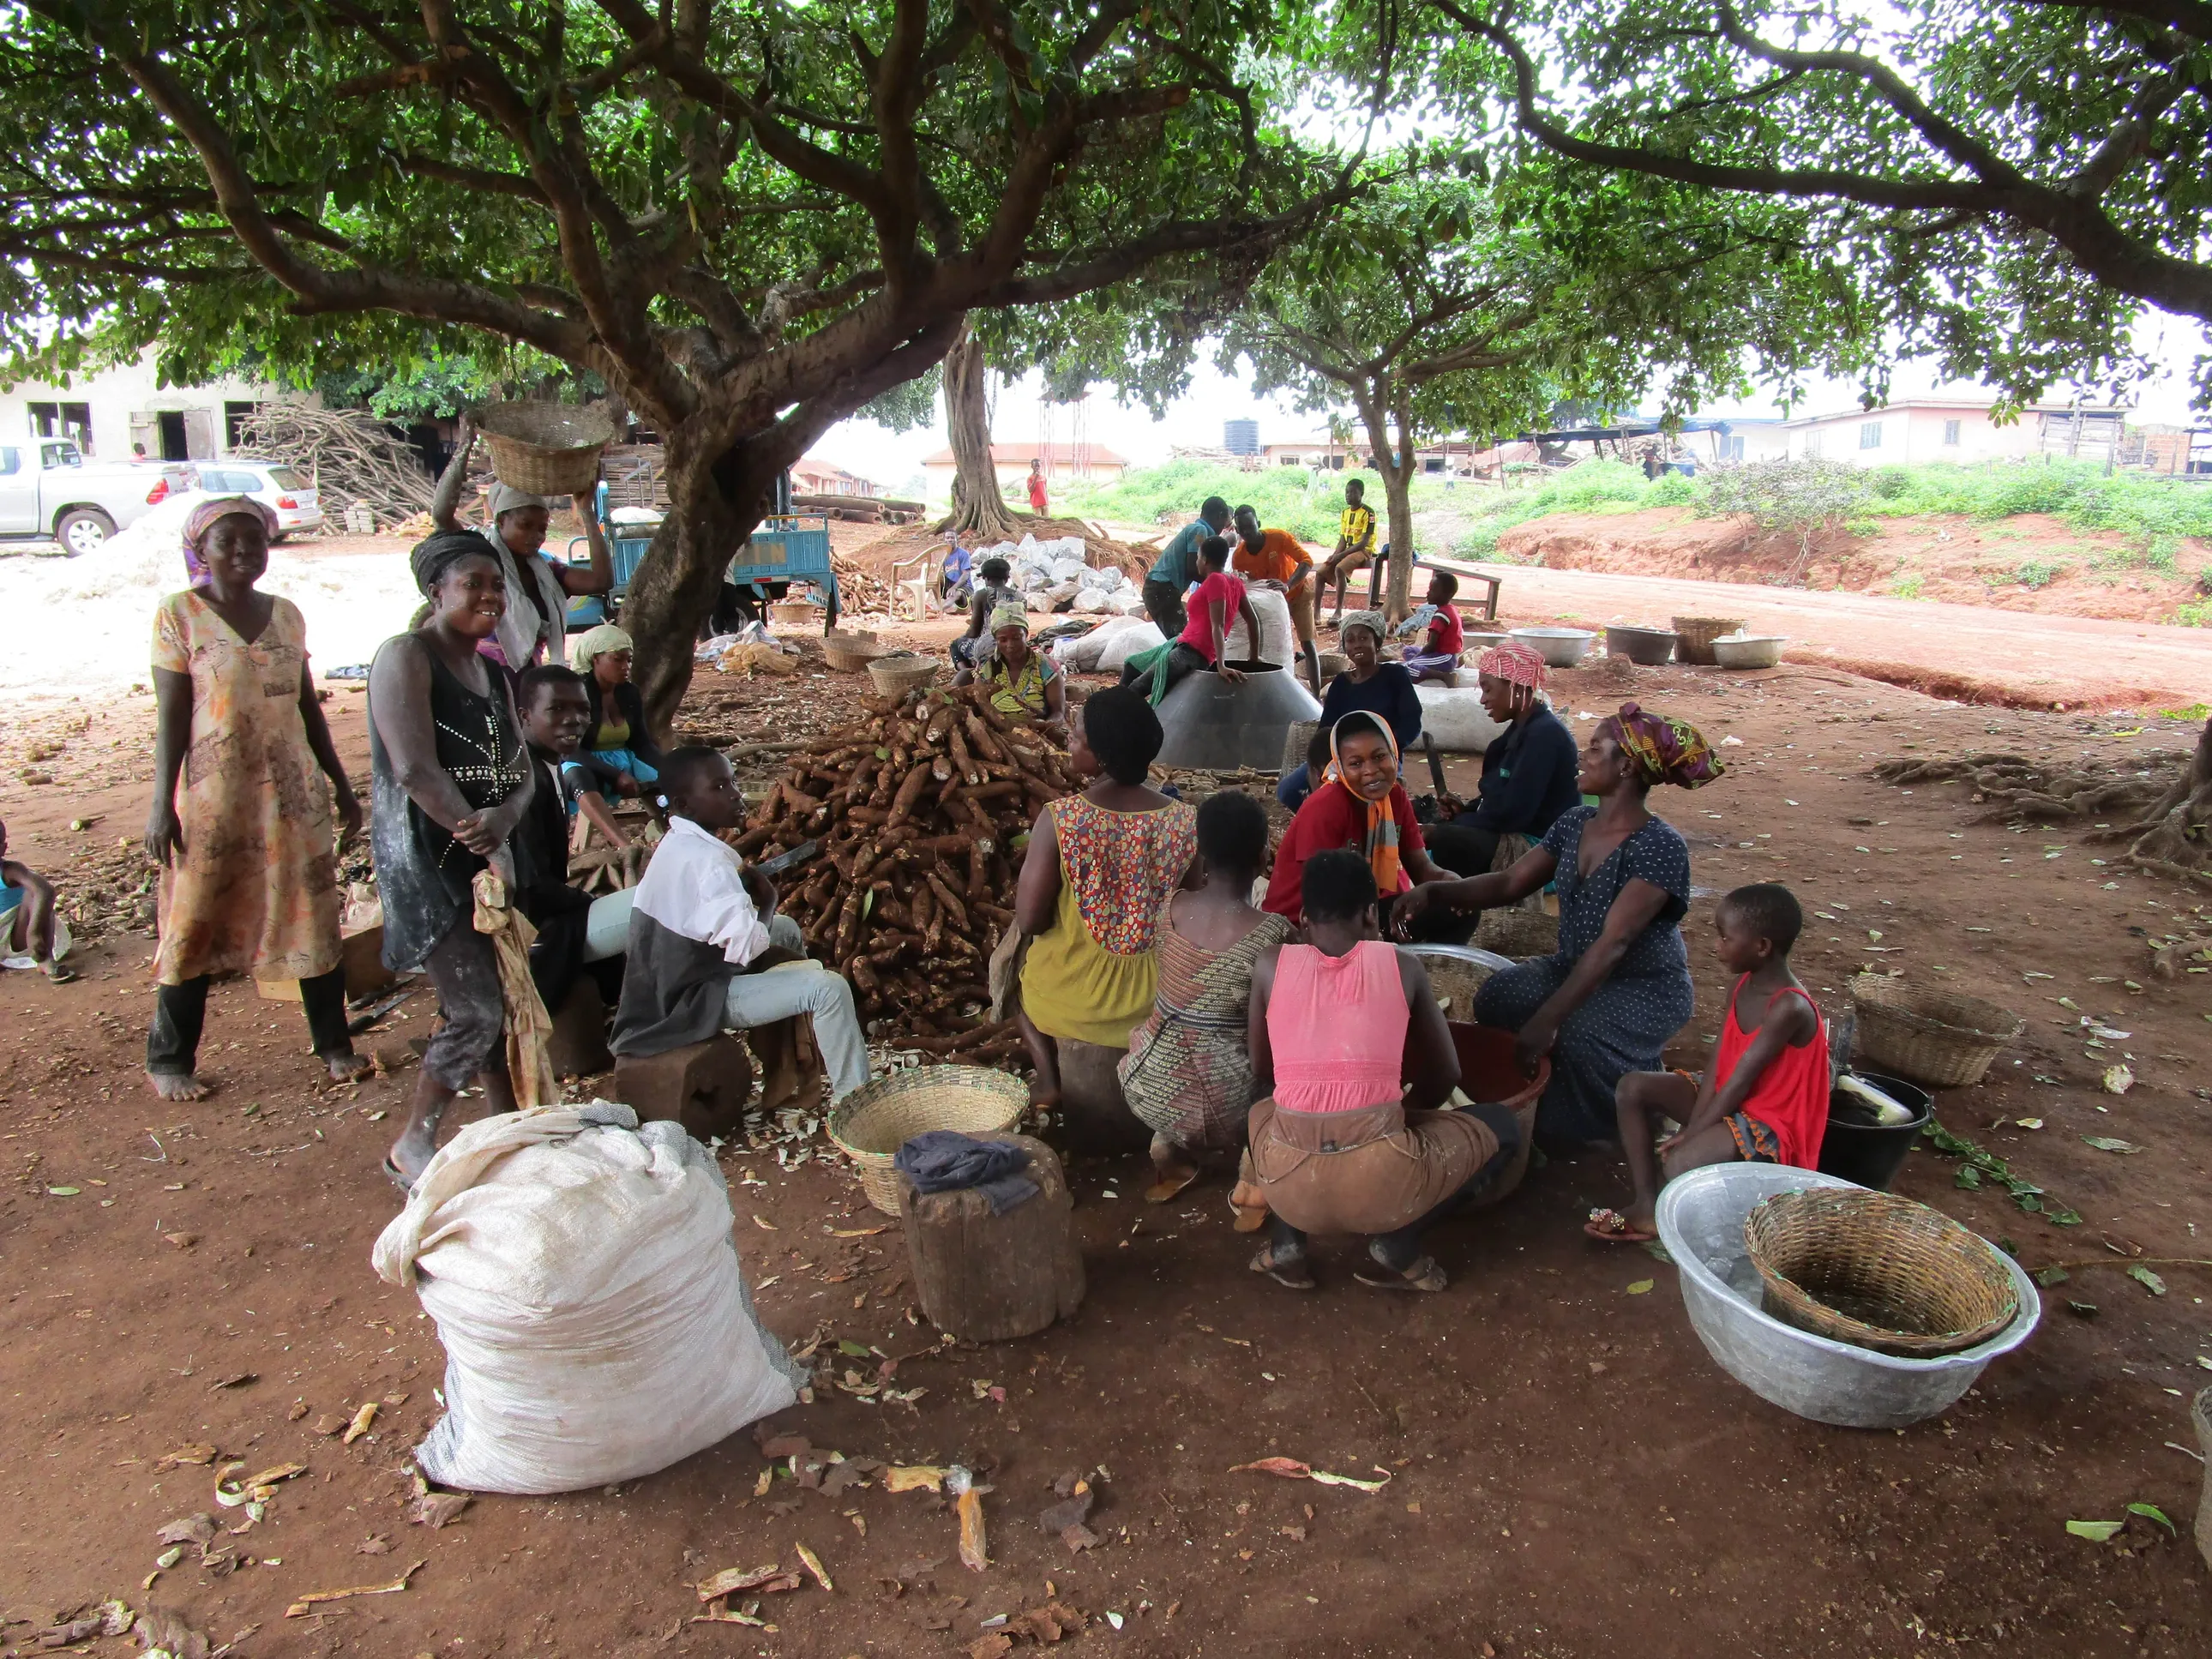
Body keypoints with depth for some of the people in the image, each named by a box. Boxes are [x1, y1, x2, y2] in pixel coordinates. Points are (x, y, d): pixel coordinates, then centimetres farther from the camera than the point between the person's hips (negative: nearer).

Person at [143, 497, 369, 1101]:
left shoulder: (286, 613, 9)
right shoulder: (180, 614, -3)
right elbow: (170, 716, -6)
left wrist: (341, 786, 14)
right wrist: (161, 804, -10)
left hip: (292, 791, 4)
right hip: (213, 795, -4)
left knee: (312, 916, 6)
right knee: (196, 925, 4)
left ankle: (334, 1043, 17)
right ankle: (168, 1059, 19)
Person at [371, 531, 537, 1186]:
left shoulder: (492, 673, 15)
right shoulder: (407, 657, -9)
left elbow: (521, 770, 8)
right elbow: (415, 769, -19)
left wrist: (503, 817, -15)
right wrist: (490, 847, -17)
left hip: (486, 857, 8)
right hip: (427, 859, -8)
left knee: (505, 997, 9)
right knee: (476, 1011, -9)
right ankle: (413, 1146, 10)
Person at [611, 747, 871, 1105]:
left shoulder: (676, 844, 5)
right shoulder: (707, 859, -26)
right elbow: (746, 946, -29)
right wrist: (768, 899, -12)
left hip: (671, 980, 11)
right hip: (694, 998, -11)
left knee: (786, 928, 25)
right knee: (829, 988, -20)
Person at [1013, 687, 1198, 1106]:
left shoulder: (1059, 820, -25)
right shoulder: (1182, 821, -15)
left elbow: (1028, 919, -20)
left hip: (1074, 998, -2)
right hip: (1158, 996, 3)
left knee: (1020, 956, 32)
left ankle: (1048, 1078, 21)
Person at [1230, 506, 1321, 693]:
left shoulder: (1279, 537, -31)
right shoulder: (1238, 556, -21)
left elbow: (1307, 561, -35)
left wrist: (1287, 585, -49)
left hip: (1298, 593, -3)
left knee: (1307, 644, -7)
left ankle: (1317, 695, -6)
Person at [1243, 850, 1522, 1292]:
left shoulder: (1270, 963, 6)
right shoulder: (1403, 964, 5)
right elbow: (1445, 1078, 16)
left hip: (1288, 1184, 3)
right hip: (1382, 1182, -2)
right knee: (1502, 1126, 24)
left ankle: (1286, 1243, 15)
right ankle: (1396, 1244, 8)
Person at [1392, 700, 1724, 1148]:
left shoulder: (1661, 846, -23)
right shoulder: (1574, 824, 0)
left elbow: (1613, 942, -30)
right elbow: (1510, 882, 3)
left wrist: (1548, 1019, -36)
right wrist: (1434, 893, -16)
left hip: (1645, 988, -6)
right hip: (1572, 969, 6)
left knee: (1576, 1038, -33)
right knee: (1496, 997, -19)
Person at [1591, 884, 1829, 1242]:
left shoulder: (1790, 1009, -25)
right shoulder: (1743, 986, 1)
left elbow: (1740, 1083, -25)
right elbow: (1717, 1066, -3)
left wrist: (1690, 1135, -21)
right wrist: (1692, 1126, -12)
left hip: (1768, 1125, -9)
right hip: (1728, 1102, 9)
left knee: (1680, 1163, -33)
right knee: (1633, 1087, -3)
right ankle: (1647, 1204, -4)